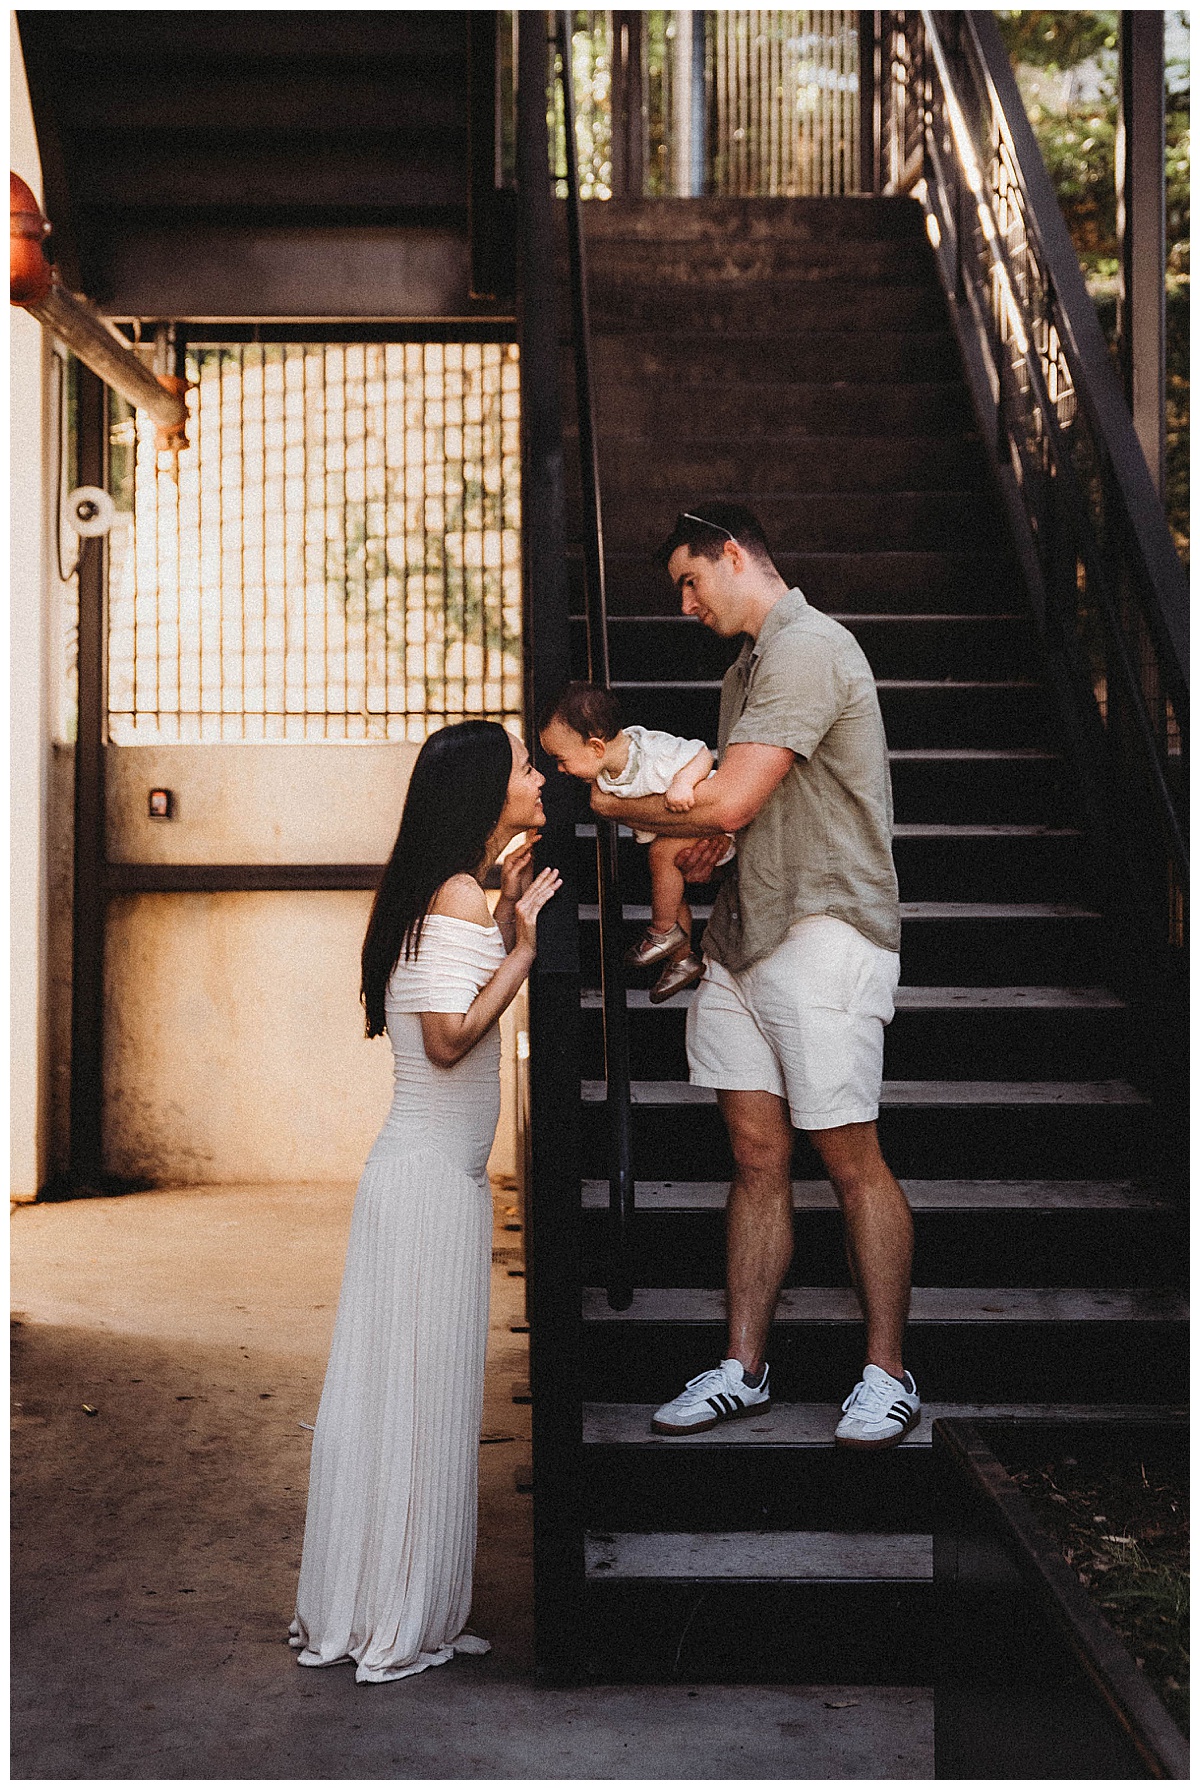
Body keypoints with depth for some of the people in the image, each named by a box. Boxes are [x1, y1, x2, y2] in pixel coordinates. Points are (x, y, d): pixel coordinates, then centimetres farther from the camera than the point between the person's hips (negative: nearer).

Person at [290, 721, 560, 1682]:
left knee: (394, 1389, 14)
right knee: (420, 1394, 0)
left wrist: (505, 924, 14)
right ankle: (401, 1629, 12)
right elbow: (450, 1036, -23)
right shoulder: (459, 894, -16)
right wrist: (523, 945, -16)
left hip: (430, 1171, 9)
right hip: (435, 1179, -9)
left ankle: (356, 1612, 24)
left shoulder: (455, 894, 13)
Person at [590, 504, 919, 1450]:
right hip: (747, 932, 9)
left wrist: (619, 806, -5)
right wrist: (704, 847, 7)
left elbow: (728, 803, -20)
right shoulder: (751, 666, 20)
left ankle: (889, 1375, 8)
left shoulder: (808, 649, -13)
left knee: (849, 1156, -3)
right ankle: (743, 1369, 12)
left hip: (823, 932, -9)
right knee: (757, 1155, 8)